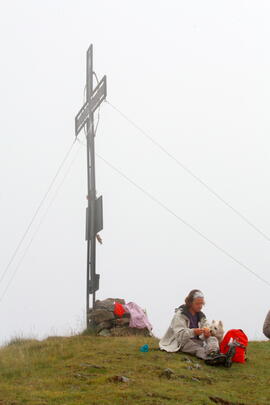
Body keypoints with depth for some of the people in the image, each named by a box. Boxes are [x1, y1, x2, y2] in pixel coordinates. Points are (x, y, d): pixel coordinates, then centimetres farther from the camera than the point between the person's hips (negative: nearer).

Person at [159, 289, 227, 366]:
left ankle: (213, 353, -53)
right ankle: (207, 356, -64)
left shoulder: (201, 316, 14)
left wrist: (206, 335, -20)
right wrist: (193, 332, -35)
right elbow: (179, 335, -17)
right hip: (181, 343, -5)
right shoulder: (180, 315, -5)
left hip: (197, 341, 5)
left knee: (213, 339, -17)